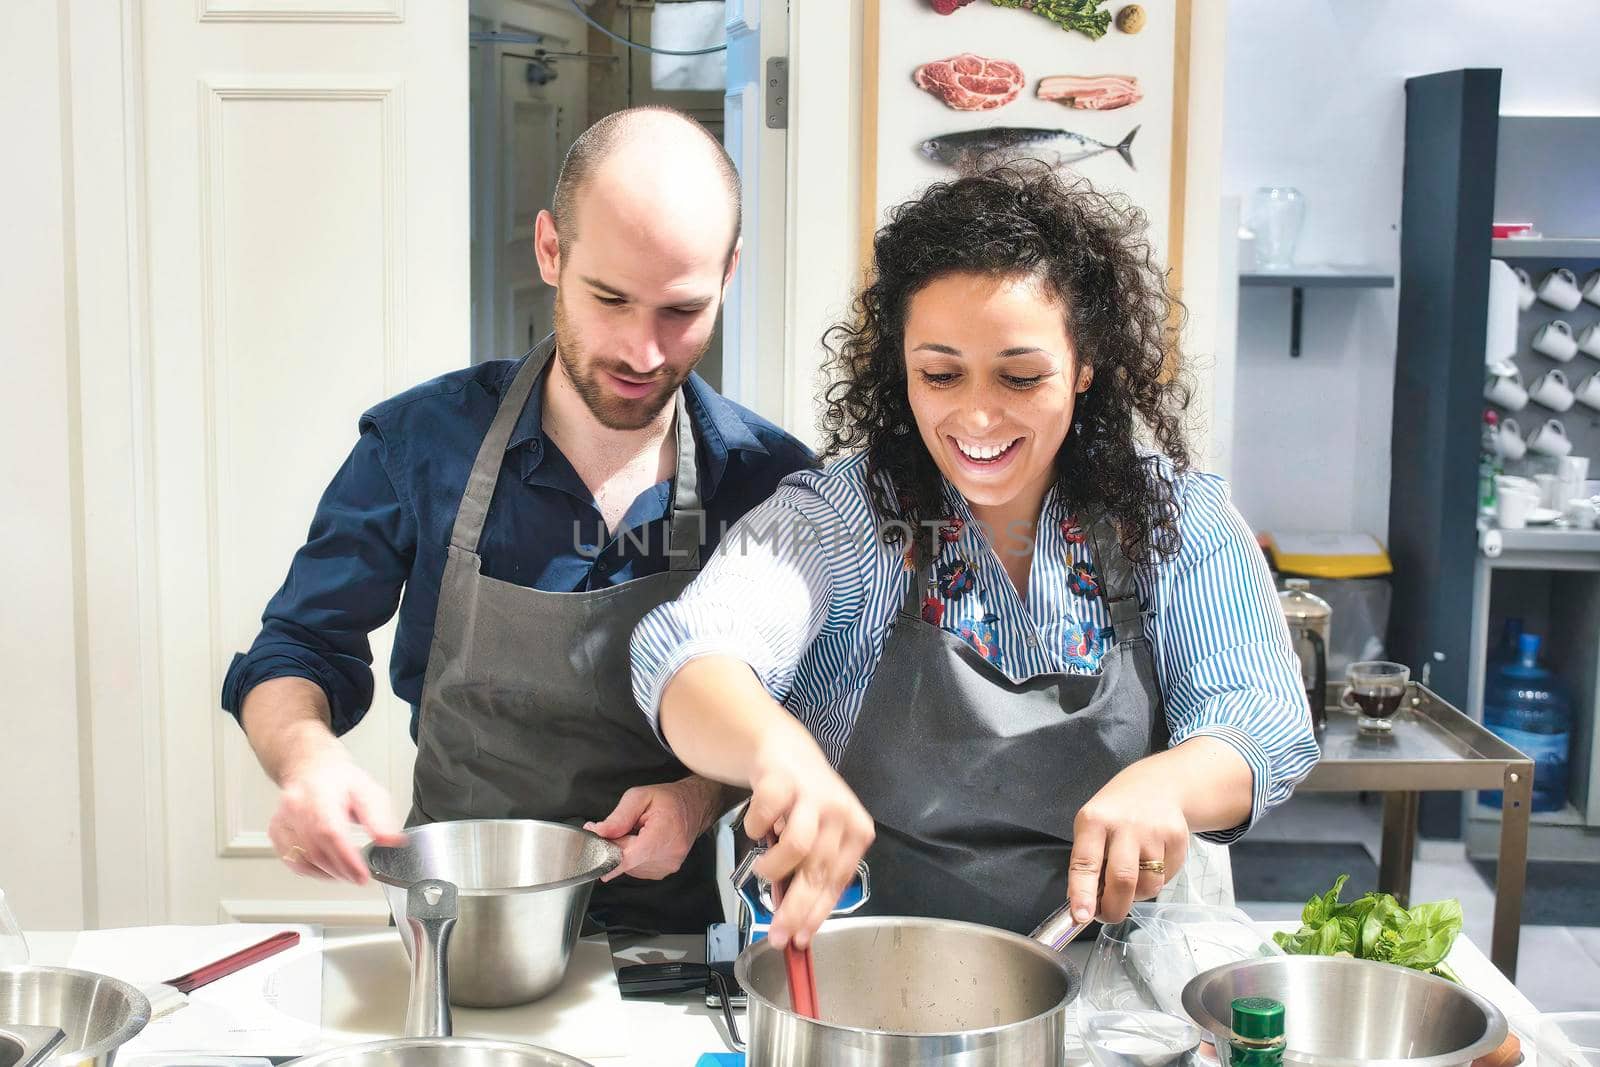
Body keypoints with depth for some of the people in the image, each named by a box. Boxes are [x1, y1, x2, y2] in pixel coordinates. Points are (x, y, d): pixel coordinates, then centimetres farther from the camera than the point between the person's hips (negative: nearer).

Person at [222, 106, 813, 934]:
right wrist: (306, 754, -17)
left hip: (679, 926, -1)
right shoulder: (422, 442, -5)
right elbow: (296, 652, 5)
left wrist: (707, 795, -15)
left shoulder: (773, 482, -4)